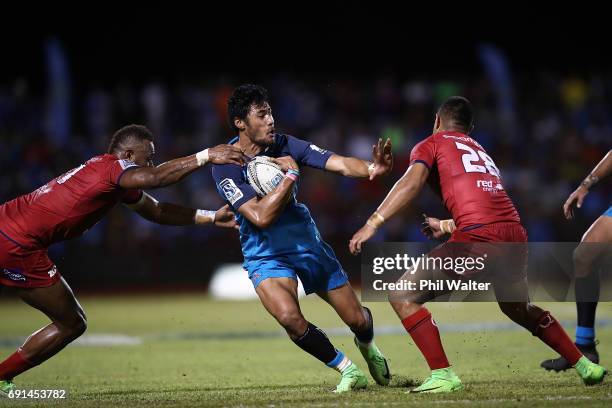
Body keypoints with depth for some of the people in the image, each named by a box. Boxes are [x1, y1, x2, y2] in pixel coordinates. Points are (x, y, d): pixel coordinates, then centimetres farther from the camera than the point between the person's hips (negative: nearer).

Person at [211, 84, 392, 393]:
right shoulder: (225, 166, -19)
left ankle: (367, 346, 44)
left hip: (308, 244, 3)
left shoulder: (285, 146, -9)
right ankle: (347, 369, -6)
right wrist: (291, 174, -27)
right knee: (289, 316, -30)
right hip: (265, 256, -3)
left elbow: (340, 164, -18)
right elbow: (261, 216, -29)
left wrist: (371, 168, -38)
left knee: (358, 320, 4)